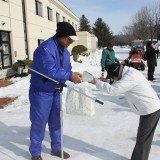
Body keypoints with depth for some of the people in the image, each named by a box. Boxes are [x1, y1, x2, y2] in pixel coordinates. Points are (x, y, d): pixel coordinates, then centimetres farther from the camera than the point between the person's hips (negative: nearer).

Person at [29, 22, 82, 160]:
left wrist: (74, 76, -14)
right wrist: (70, 76, -30)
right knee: (39, 122, 3)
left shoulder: (65, 51, 4)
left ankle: (56, 148, 32)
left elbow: (67, 69, 7)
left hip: (55, 91, 8)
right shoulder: (45, 48, -25)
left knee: (56, 121, 16)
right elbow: (50, 72, -36)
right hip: (41, 92, -8)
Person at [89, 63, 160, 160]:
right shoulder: (130, 73, 8)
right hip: (149, 108, 10)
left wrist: (97, 82, -17)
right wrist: (105, 81, 6)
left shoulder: (131, 76, -24)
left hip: (150, 110, -10)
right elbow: (118, 86, 19)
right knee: (142, 137, 20)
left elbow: (113, 90, -28)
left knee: (143, 140, 3)